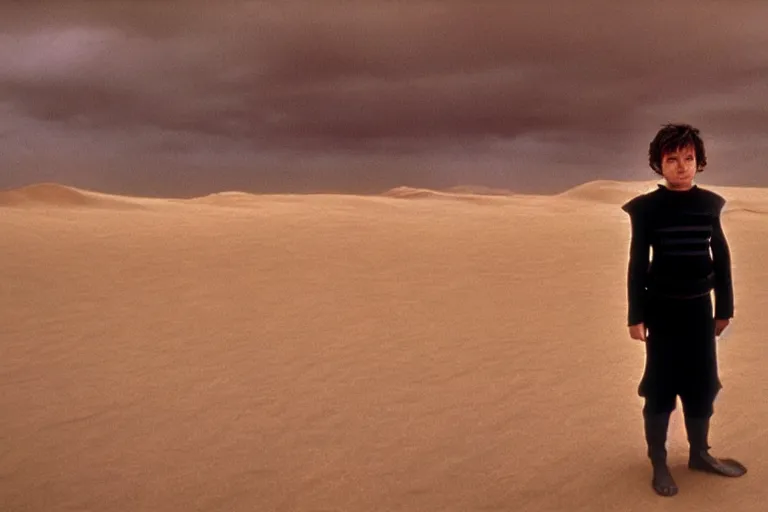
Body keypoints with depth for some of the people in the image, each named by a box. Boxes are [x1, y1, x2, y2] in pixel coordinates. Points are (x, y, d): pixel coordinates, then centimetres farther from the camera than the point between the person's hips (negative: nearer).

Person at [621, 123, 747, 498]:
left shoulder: (709, 204, 0)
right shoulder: (646, 207, -9)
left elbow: (721, 259, 7)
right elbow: (637, 264, -7)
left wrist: (724, 307, 9)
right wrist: (635, 316, -8)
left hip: (700, 307, 4)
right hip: (662, 309, -3)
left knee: (701, 384, 12)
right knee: (660, 387, 3)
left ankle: (699, 453, 30)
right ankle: (658, 463, 15)